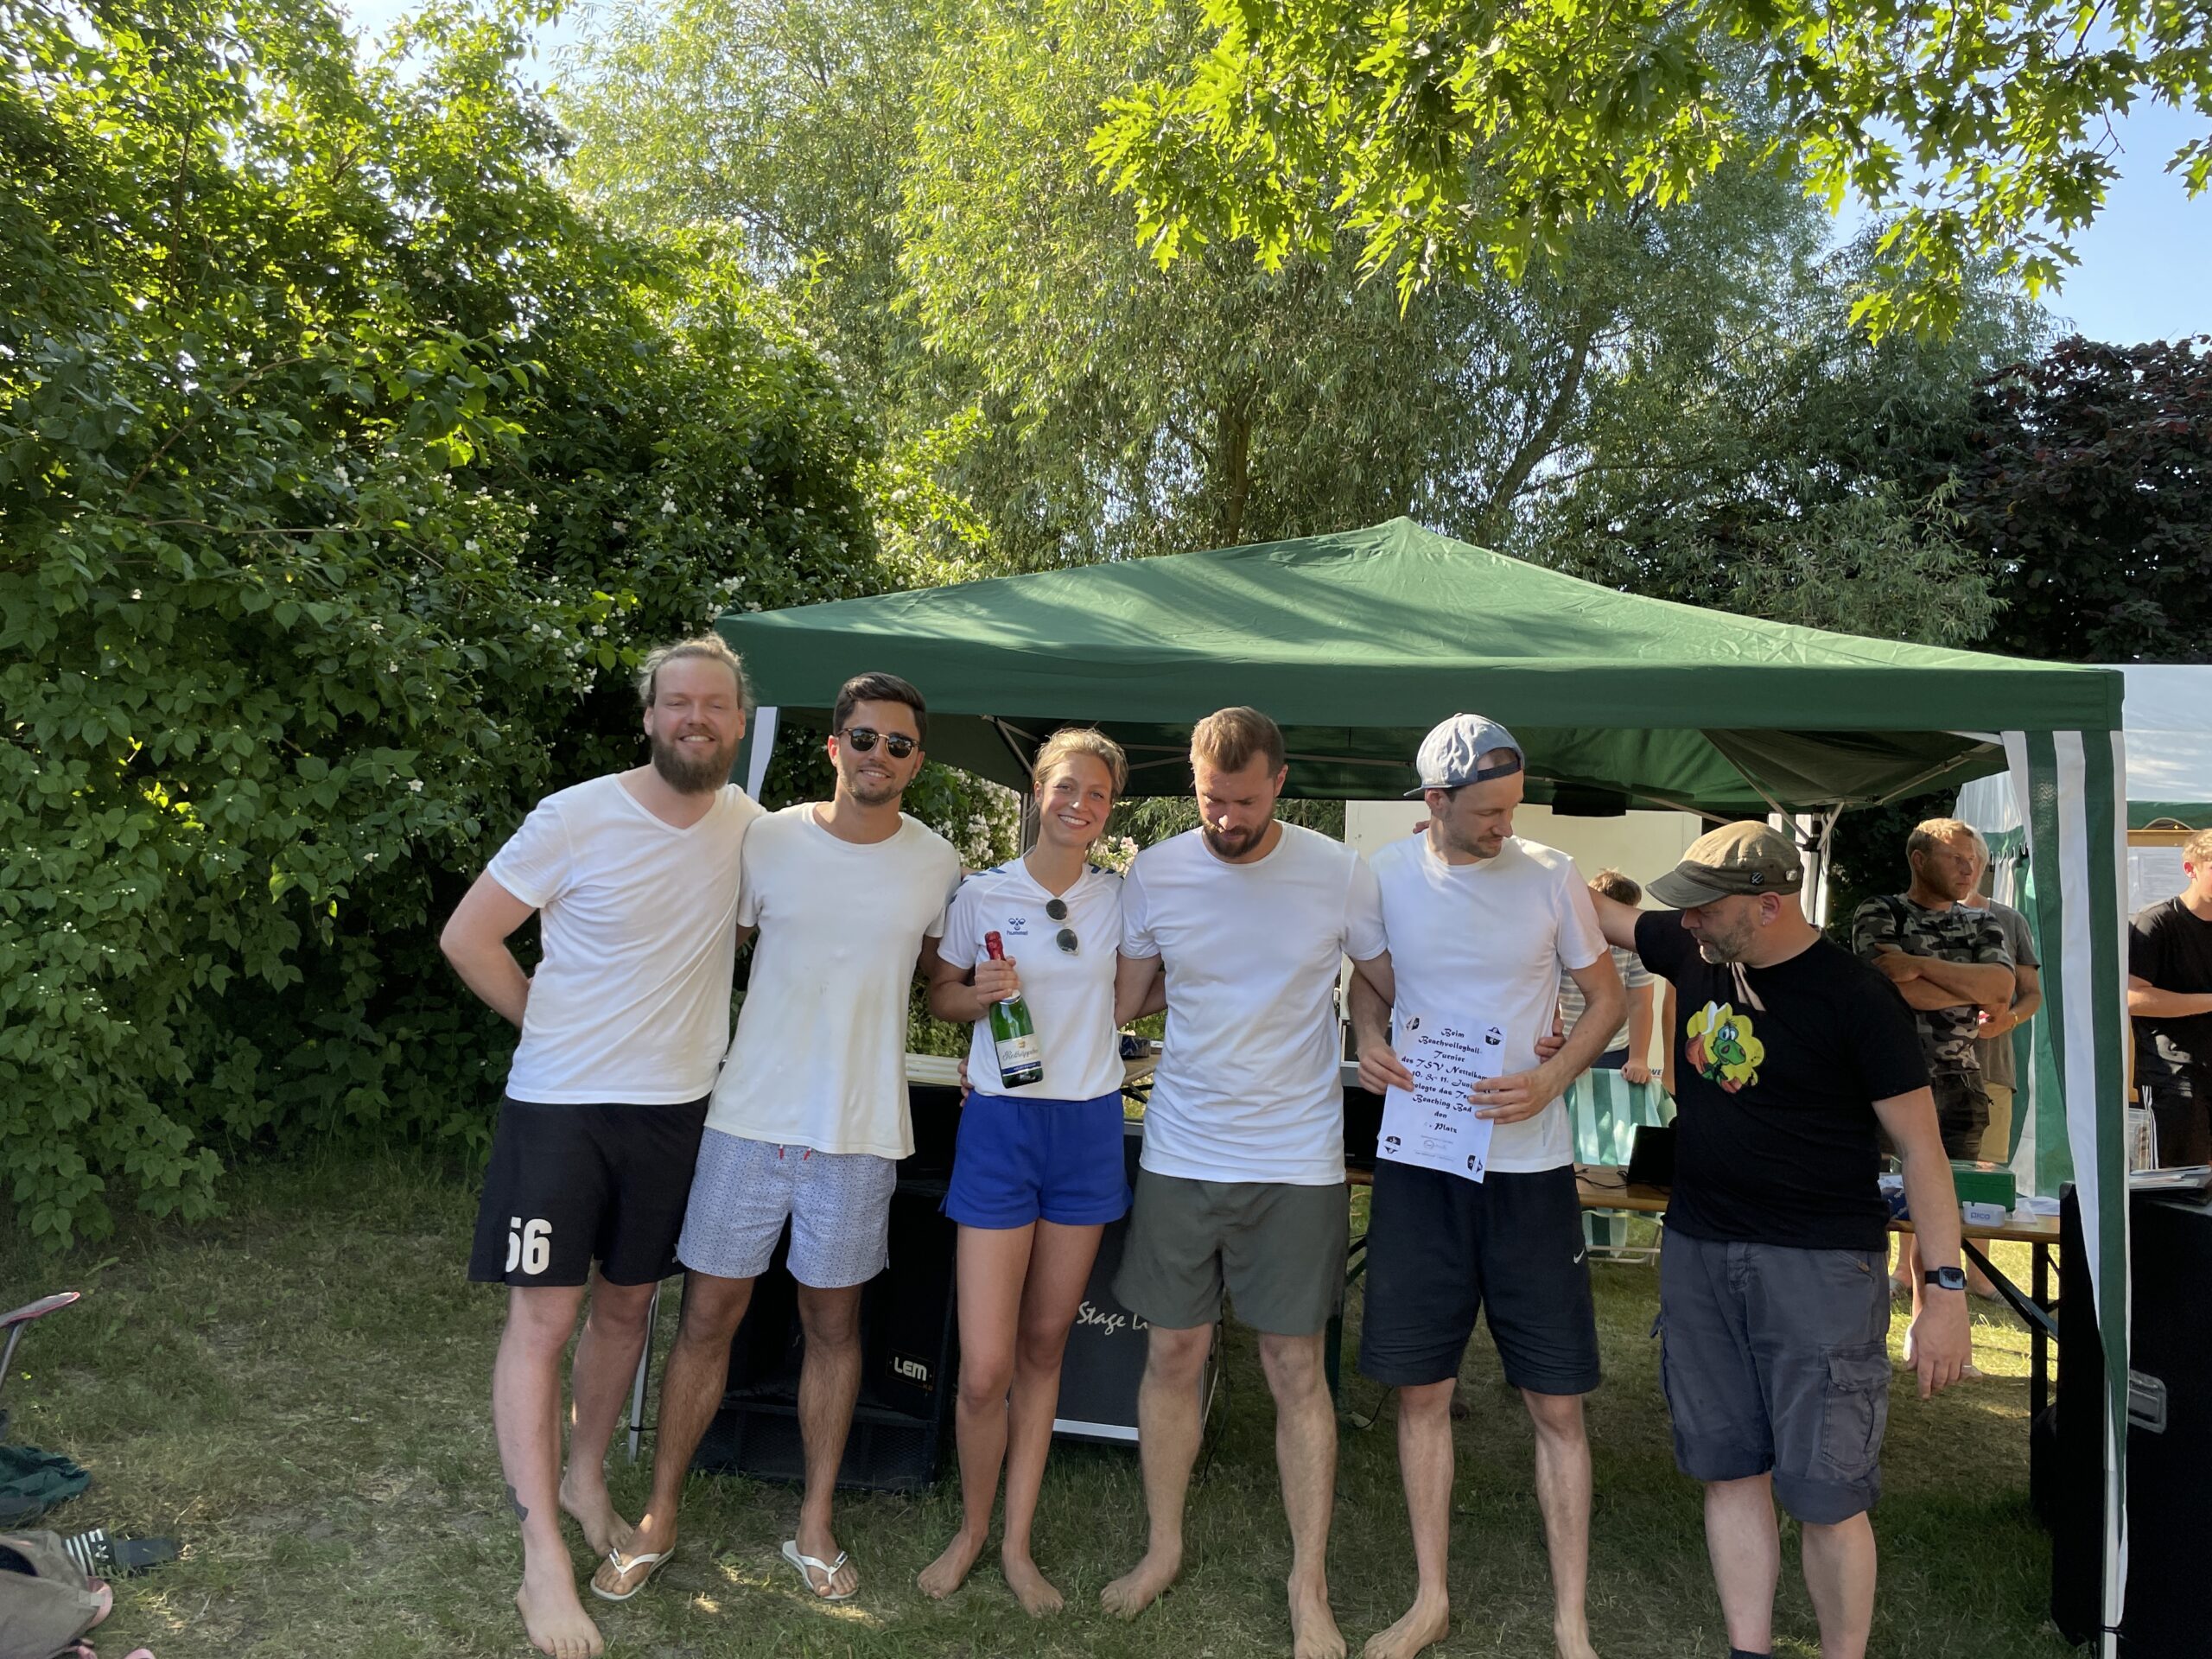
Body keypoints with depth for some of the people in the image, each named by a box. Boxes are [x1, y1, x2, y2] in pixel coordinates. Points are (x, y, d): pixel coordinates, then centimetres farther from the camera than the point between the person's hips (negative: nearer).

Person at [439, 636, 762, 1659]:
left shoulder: (748, 826, -2)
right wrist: (557, 1028, -5)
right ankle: (543, 1562, 10)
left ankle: (586, 1478, 38)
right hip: (560, 1105, -4)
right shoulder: (576, 818, -14)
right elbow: (467, 937, -7)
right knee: (542, 1318, -1)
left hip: (675, 1108, 4)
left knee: (626, 1306, 17)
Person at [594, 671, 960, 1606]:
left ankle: (815, 1524, 28)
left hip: (859, 1133, 1)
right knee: (706, 1318, 8)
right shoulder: (770, 841, -3)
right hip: (749, 1116, 0)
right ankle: (659, 1519, 25)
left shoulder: (936, 865, 0)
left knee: (833, 1326, 12)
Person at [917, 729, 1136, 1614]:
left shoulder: (1121, 898, 5)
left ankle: (1017, 1543, 27)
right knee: (984, 1368, -4)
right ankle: (972, 1527, 23)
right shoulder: (982, 893, -2)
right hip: (1002, 1122, -2)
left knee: (1044, 1348, 12)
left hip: (1090, 1126, 2)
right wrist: (981, 994, -13)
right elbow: (938, 994, 6)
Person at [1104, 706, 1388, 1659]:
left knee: (1296, 1371, 6)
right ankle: (1163, 1549, 32)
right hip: (1179, 1153, 2)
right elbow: (1126, 1000, 8)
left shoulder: (1337, 873, -7)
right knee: (1173, 1355, 11)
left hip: (1296, 1161, -2)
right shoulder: (1154, 874, -3)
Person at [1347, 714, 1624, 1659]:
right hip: (1417, 1162, 1)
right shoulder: (1385, 876, -1)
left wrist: (1550, 1081, -13)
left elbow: (1606, 998, 4)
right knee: (1420, 1389, 9)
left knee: (1557, 1403, 5)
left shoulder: (1549, 877, -5)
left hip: (1527, 1165, -1)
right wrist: (1370, 1043, -7)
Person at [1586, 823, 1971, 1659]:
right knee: (1730, 1470, 12)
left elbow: (1921, 1146, -9)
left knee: (1825, 1492, -1)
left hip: (1820, 1264, -5)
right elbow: (1593, 908, 17)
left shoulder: (1854, 996, -13)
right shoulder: (1693, 952, 2)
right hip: (1698, 1250, 5)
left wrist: (1946, 1288, -12)